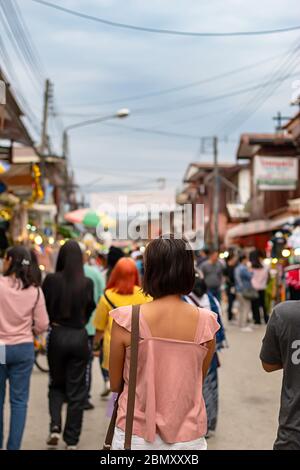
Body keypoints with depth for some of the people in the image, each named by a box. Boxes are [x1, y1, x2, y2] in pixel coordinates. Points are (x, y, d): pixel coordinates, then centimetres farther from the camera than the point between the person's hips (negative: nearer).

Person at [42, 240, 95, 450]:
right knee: (76, 390, 11)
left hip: (57, 336, 0)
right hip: (79, 337, 0)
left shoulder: (51, 280, -11)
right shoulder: (87, 283, -9)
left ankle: (55, 426, 3)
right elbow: (90, 309, 4)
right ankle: (72, 439, 17)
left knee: (56, 385, 21)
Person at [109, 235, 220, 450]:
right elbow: (198, 381, 5)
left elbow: (115, 384, -1)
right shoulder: (206, 322, -8)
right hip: (188, 437, 1)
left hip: (136, 436, -1)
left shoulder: (126, 319, -13)